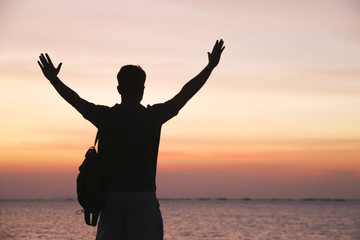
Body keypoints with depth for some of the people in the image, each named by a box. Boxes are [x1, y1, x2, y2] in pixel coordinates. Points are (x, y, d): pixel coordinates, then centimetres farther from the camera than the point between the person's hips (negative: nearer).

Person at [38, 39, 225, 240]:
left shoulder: (105, 117, 2)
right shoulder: (153, 116, -4)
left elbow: (75, 100, 15)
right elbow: (185, 94, 1)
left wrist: (53, 79, 29)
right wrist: (210, 67, 8)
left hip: (110, 195, 3)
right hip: (143, 197, -3)